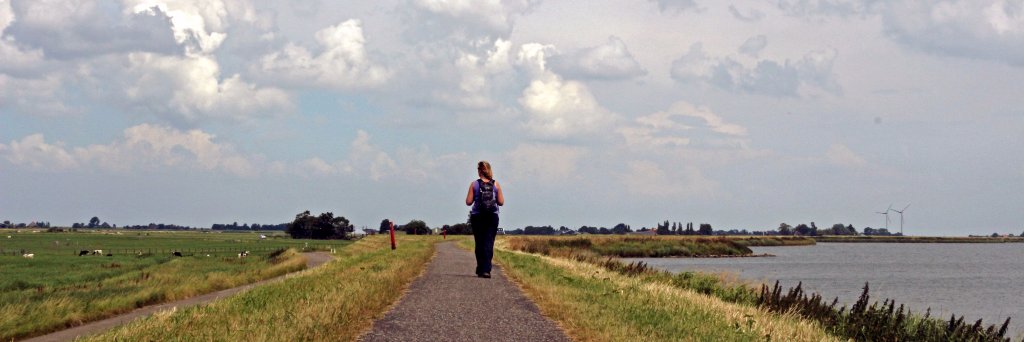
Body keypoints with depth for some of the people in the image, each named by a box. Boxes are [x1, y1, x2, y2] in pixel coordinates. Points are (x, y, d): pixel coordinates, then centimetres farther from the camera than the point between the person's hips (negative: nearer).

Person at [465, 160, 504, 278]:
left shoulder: (474, 184, -3)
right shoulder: (496, 184, 0)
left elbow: (468, 202, -4)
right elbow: (501, 202, 0)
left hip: (477, 217, 0)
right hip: (492, 217, 0)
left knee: (479, 243, 11)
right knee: (489, 243, -2)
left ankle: (481, 269, 17)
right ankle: (486, 270, -15)